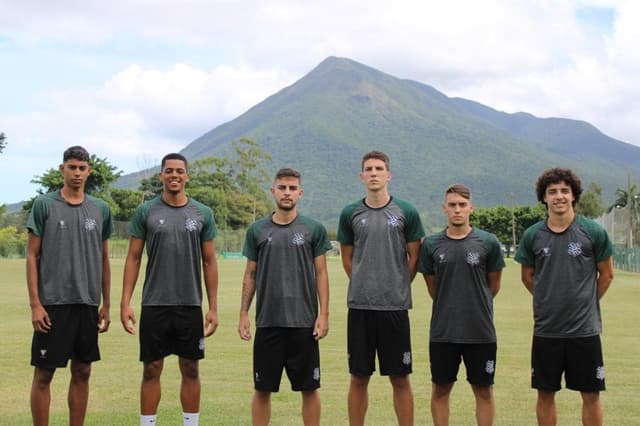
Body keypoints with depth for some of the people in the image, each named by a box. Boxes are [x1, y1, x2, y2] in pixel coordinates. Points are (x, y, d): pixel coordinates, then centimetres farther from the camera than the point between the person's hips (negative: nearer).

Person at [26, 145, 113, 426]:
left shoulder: (101, 209, 8)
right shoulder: (44, 205, -2)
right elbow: (32, 256, -3)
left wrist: (106, 305, 11)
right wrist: (35, 304, -10)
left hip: (88, 304, 4)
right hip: (53, 303, -4)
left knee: (82, 372, 9)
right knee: (44, 373, 0)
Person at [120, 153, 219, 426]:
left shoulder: (202, 214, 4)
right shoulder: (146, 212, 1)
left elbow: (209, 263, 6)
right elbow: (133, 258, 2)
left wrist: (213, 308, 1)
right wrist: (125, 303, -5)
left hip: (190, 305, 1)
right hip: (154, 305, -1)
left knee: (190, 370, 7)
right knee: (151, 370, 4)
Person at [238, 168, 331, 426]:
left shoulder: (313, 229, 2)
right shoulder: (257, 230, 7)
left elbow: (321, 273, 2)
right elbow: (250, 275, 10)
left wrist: (324, 313, -5)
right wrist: (244, 313, 4)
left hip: (304, 323, -1)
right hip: (267, 322, 1)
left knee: (309, 387, 5)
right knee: (262, 388, 7)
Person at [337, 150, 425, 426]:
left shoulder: (406, 212, 0)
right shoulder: (350, 214, 4)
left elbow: (414, 257, 7)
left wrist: (397, 287, 7)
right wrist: (365, 286, 10)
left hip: (395, 307, -1)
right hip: (359, 307, 1)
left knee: (400, 378, 4)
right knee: (359, 377, 8)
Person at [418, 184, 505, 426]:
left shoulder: (488, 243, -3)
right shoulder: (431, 245, 0)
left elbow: (493, 285, 9)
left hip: (481, 331, -1)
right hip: (442, 332, 1)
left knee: (484, 390, 8)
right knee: (440, 389, 9)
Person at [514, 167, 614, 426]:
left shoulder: (593, 232, -5)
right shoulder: (532, 235, -1)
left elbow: (606, 274, 7)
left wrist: (586, 302, 10)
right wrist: (551, 302, 11)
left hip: (585, 329, -1)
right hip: (546, 329, 1)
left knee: (591, 395, 5)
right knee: (545, 394, 9)